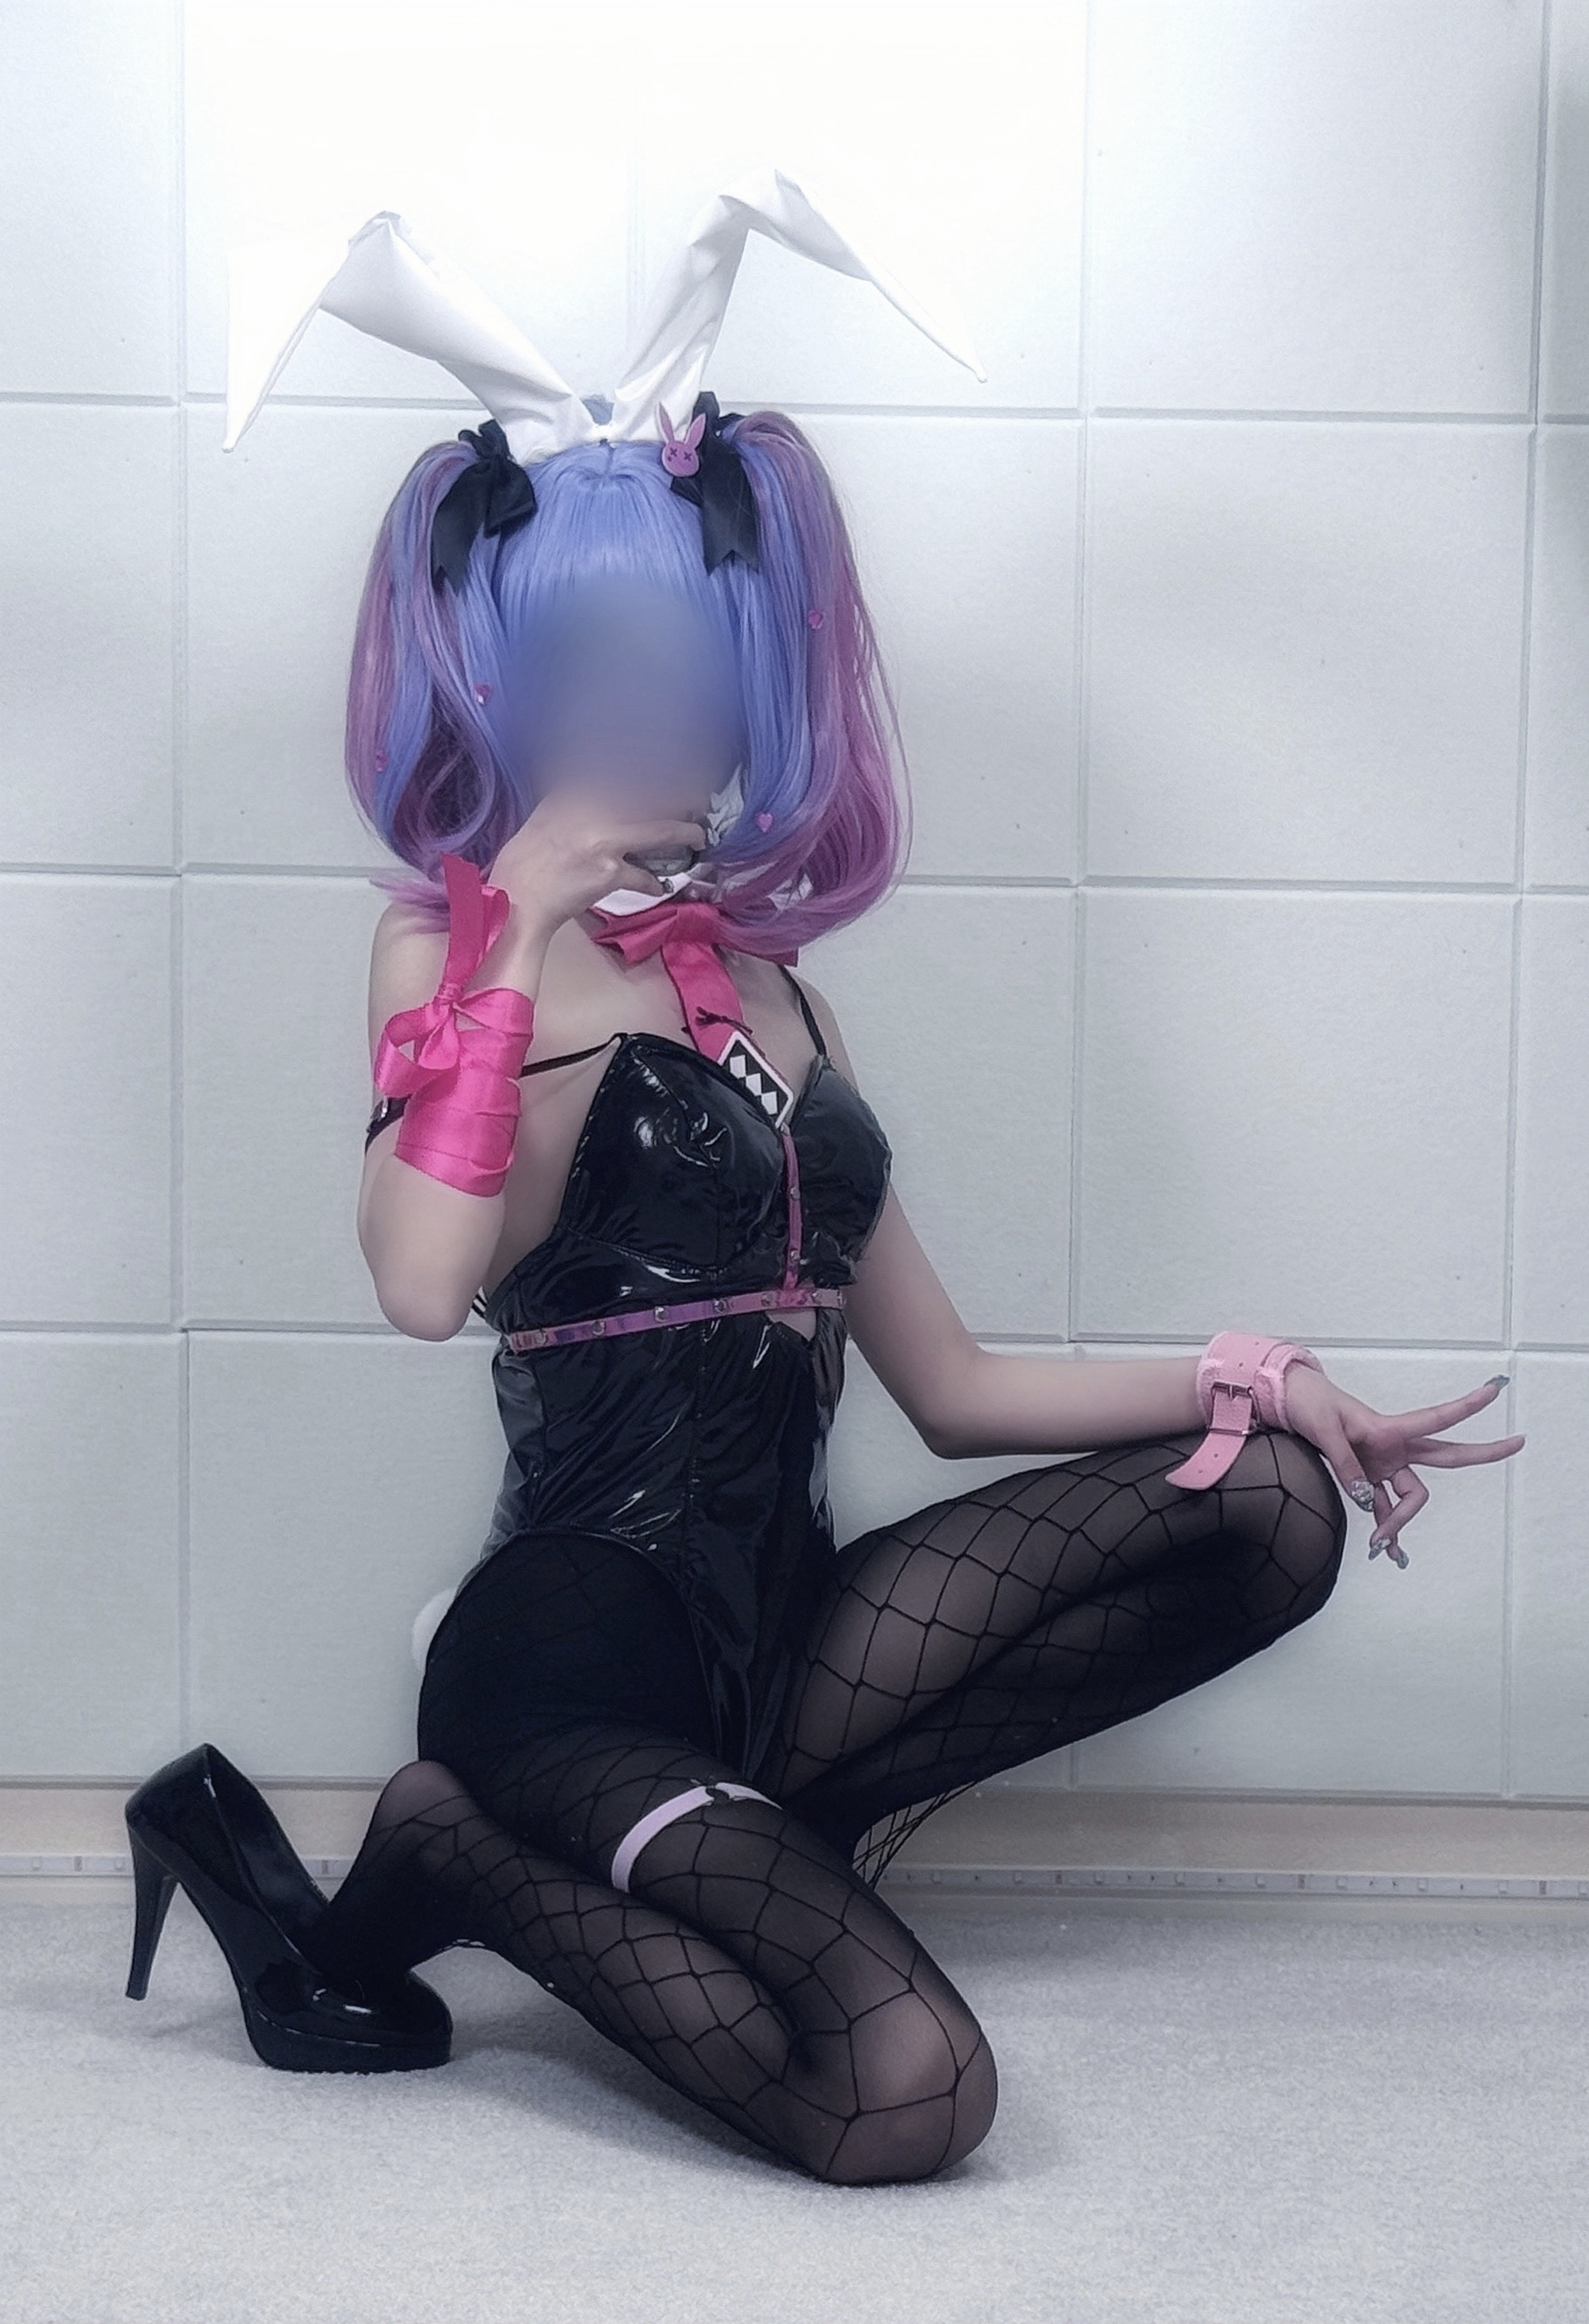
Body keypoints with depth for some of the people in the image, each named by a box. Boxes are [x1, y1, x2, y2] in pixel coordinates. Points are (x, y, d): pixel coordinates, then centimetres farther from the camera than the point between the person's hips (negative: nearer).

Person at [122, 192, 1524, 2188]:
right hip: (573, 1650, -7)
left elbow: (950, 1389, 16)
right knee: (901, 2090, -27)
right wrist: (515, 941, -18)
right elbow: (423, 1287, -24)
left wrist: (1256, 1379, 8)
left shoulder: (766, 980, 14)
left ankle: (741, 1839, -5)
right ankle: (448, 1855, -2)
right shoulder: (454, 942, -3)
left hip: (768, 1634, 7)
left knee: (1267, 1501, -2)